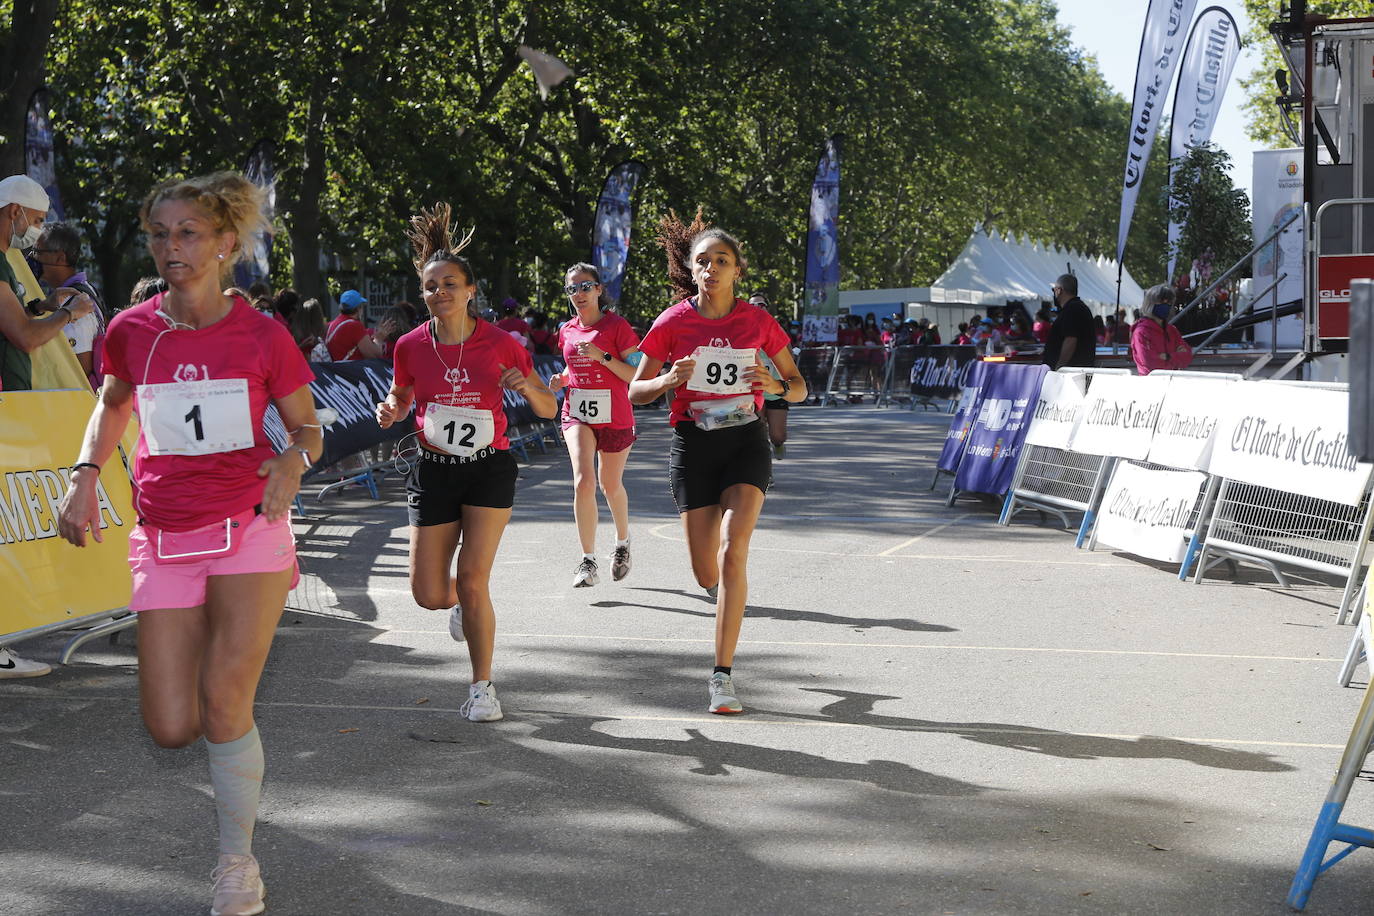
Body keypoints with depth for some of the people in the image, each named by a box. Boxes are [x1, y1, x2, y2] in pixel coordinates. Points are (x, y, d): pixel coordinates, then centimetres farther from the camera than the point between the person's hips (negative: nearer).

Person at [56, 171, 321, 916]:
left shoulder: (262, 336, -5)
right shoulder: (131, 332, 2)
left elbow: (306, 426, 6)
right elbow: (112, 405, 21)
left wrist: (293, 461, -17)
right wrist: (85, 474, 4)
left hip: (249, 527, -3)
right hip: (165, 539, 3)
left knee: (223, 702, -11)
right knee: (172, 729, -2)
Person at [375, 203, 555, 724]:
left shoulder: (500, 344, -8)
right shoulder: (411, 347, -4)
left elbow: (548, 409, 0)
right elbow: (401, 397, 15)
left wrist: (527, 387, -22)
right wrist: (390, 411, -9)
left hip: (489, 470, -2)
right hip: (434, 472, 2)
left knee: (473, 581, -11)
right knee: (429, 595, -2)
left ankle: (482, 686, 6)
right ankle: (463, 602, 37)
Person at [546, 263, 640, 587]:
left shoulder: (617, 326, -8)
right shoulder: (567, 331, 7)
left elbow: (637, 375, -11)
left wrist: (603, 356, -23)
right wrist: (561, 380, 2)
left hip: (615, 417, -2)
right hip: (577, 414, 2)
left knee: (610, 485, 13)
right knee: (583, 481, -17)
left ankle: (623, 542, 43)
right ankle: (588, 561, -14)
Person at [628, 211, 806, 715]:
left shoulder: (757, 321, -2)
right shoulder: (673, 322, -4)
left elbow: (798, 387, 8)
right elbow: (635, 392, 3)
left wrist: (776, 385, -16)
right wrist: (668, 380, -18)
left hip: (746, 441, -1)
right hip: (693, 444, 1)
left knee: (732, 551, -20)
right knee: (705, 571, 3)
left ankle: (723, 675, -14)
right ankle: (728, 591, 44)